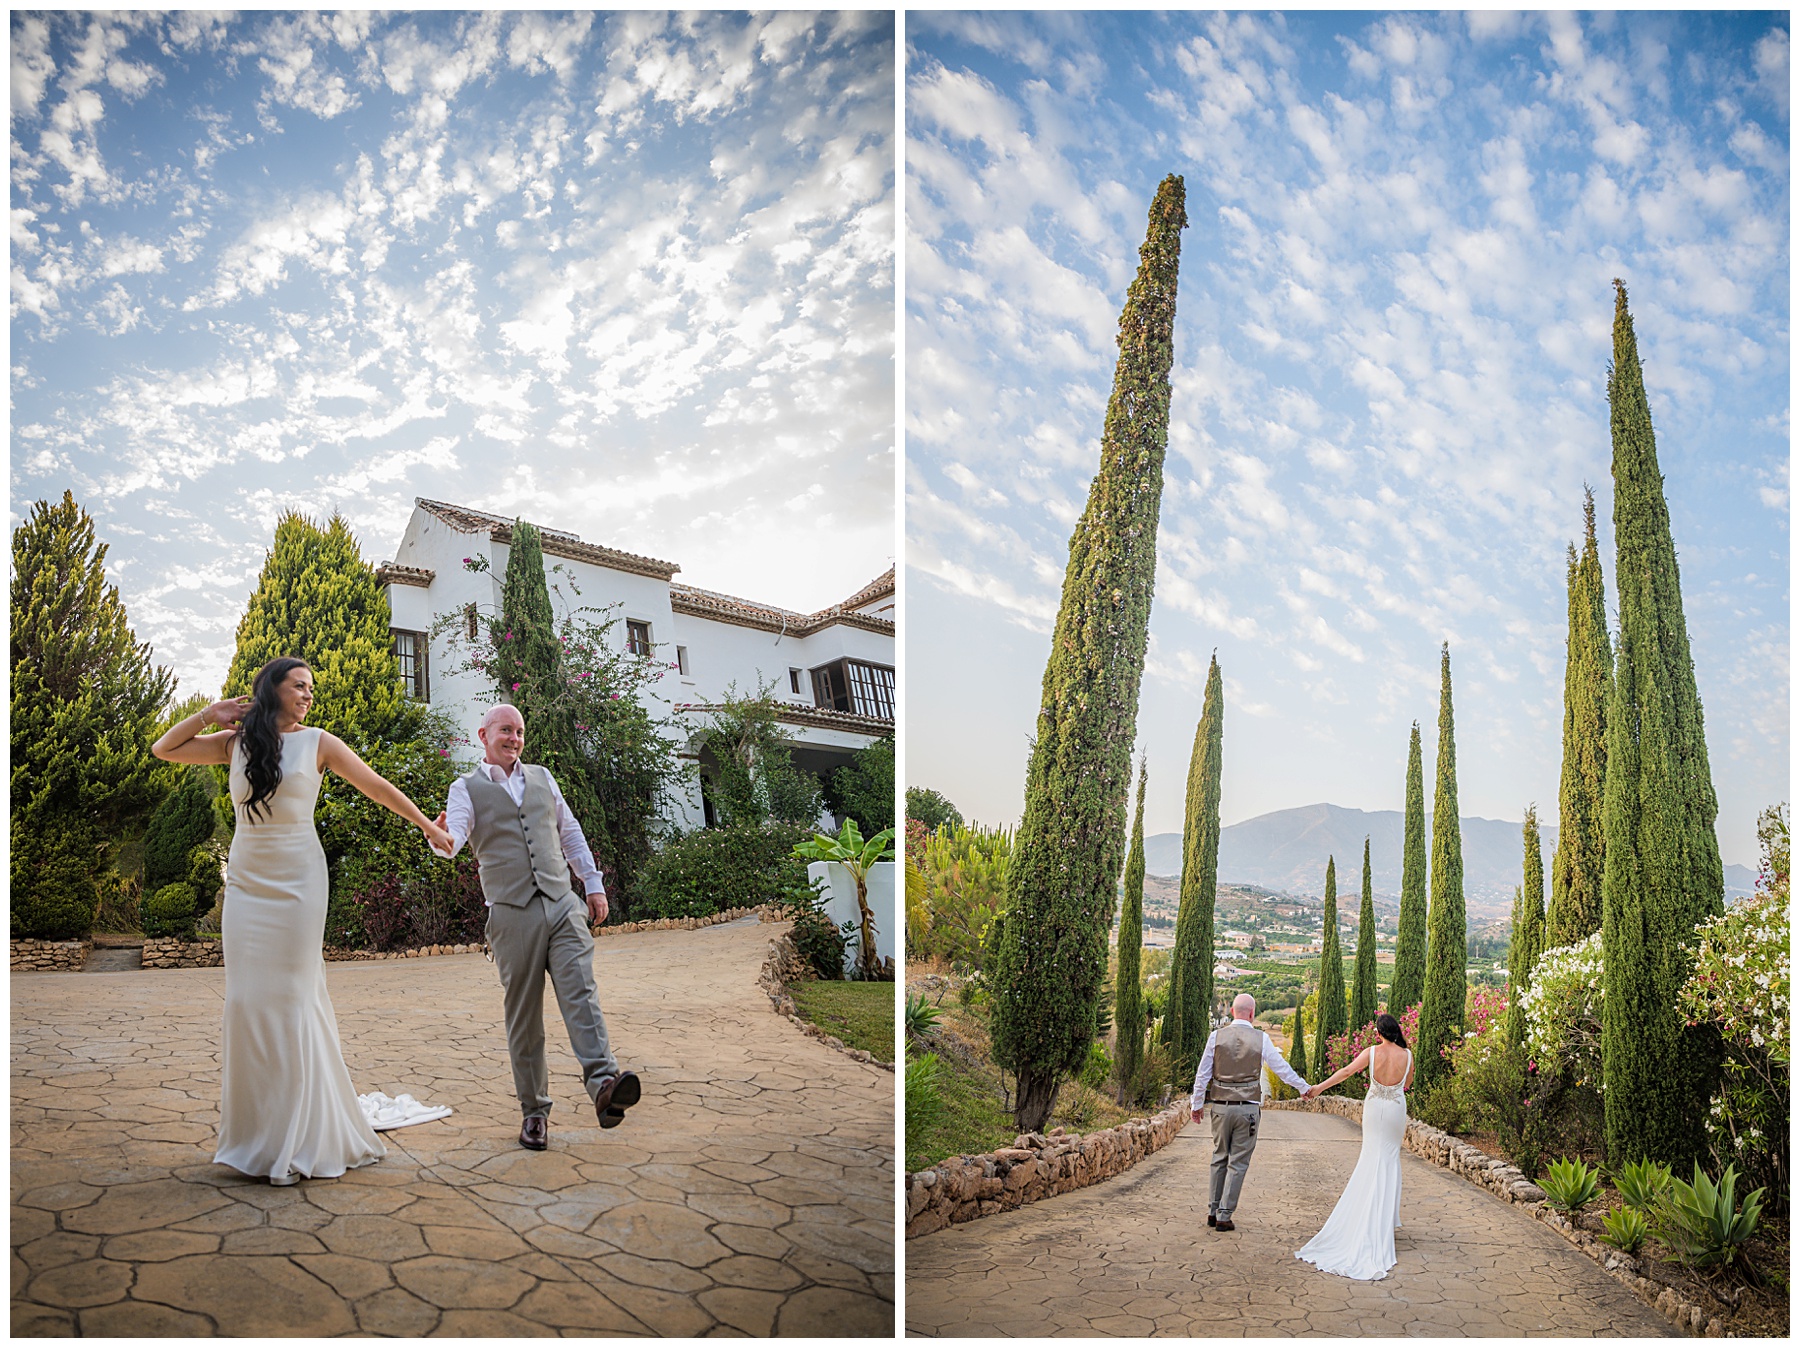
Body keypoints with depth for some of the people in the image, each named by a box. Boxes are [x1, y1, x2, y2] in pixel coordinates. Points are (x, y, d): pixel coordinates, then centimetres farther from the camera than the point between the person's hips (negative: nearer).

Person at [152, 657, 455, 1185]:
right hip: (246, 880, 3)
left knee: (291, 997, -4)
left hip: (297, 881, -3)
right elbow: (163, 749, 15)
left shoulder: (318, 742, 1)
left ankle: (299, 1138, 5)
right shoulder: (236, 743, 8)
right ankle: (254, 1134, 14)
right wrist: (211, 715, 4)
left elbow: (377, 786, 6)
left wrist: (428, 826, 8)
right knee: (245, 998, 2)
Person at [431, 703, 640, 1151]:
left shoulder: (541, 777, 18)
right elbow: (454, 838, -12)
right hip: (512, 913, -2)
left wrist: (593, 882, 19)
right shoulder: (467, 788, 6)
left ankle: (603, 1084, -26)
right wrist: (442, 837, -36)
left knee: (580, 995, -14)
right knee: (523, 1017, 3)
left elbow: (570, 832, 24)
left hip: (562, 905, 2)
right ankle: (534, 1111, 12)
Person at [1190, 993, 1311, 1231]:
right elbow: (1281, 1068, 7)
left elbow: (1202, 1074, 1)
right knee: (1238, 1163, 5)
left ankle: (1213, 1212, 18)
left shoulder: (1216, 1036, -2)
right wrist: (1304, 1087, 23)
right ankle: (1224, 1217, 5)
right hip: (1248, 1108, -1)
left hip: (1221, 1106, 2)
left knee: (1220, 1158, 15)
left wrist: (1197, 1104, 11)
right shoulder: (1261, 1039, -3)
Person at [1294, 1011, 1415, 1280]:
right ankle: (1384, 1216, 14)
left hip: (1374, 1108, -1)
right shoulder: (1407, 1055, -7)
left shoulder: (1372, 1052, -13)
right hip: (1396, 1109, 1)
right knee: (1390, 1158, 13)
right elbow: (1407, 1083, 10)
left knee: (1373, 1157, 11)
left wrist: (1320, 1086, -21)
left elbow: (1348, 1070, -21)